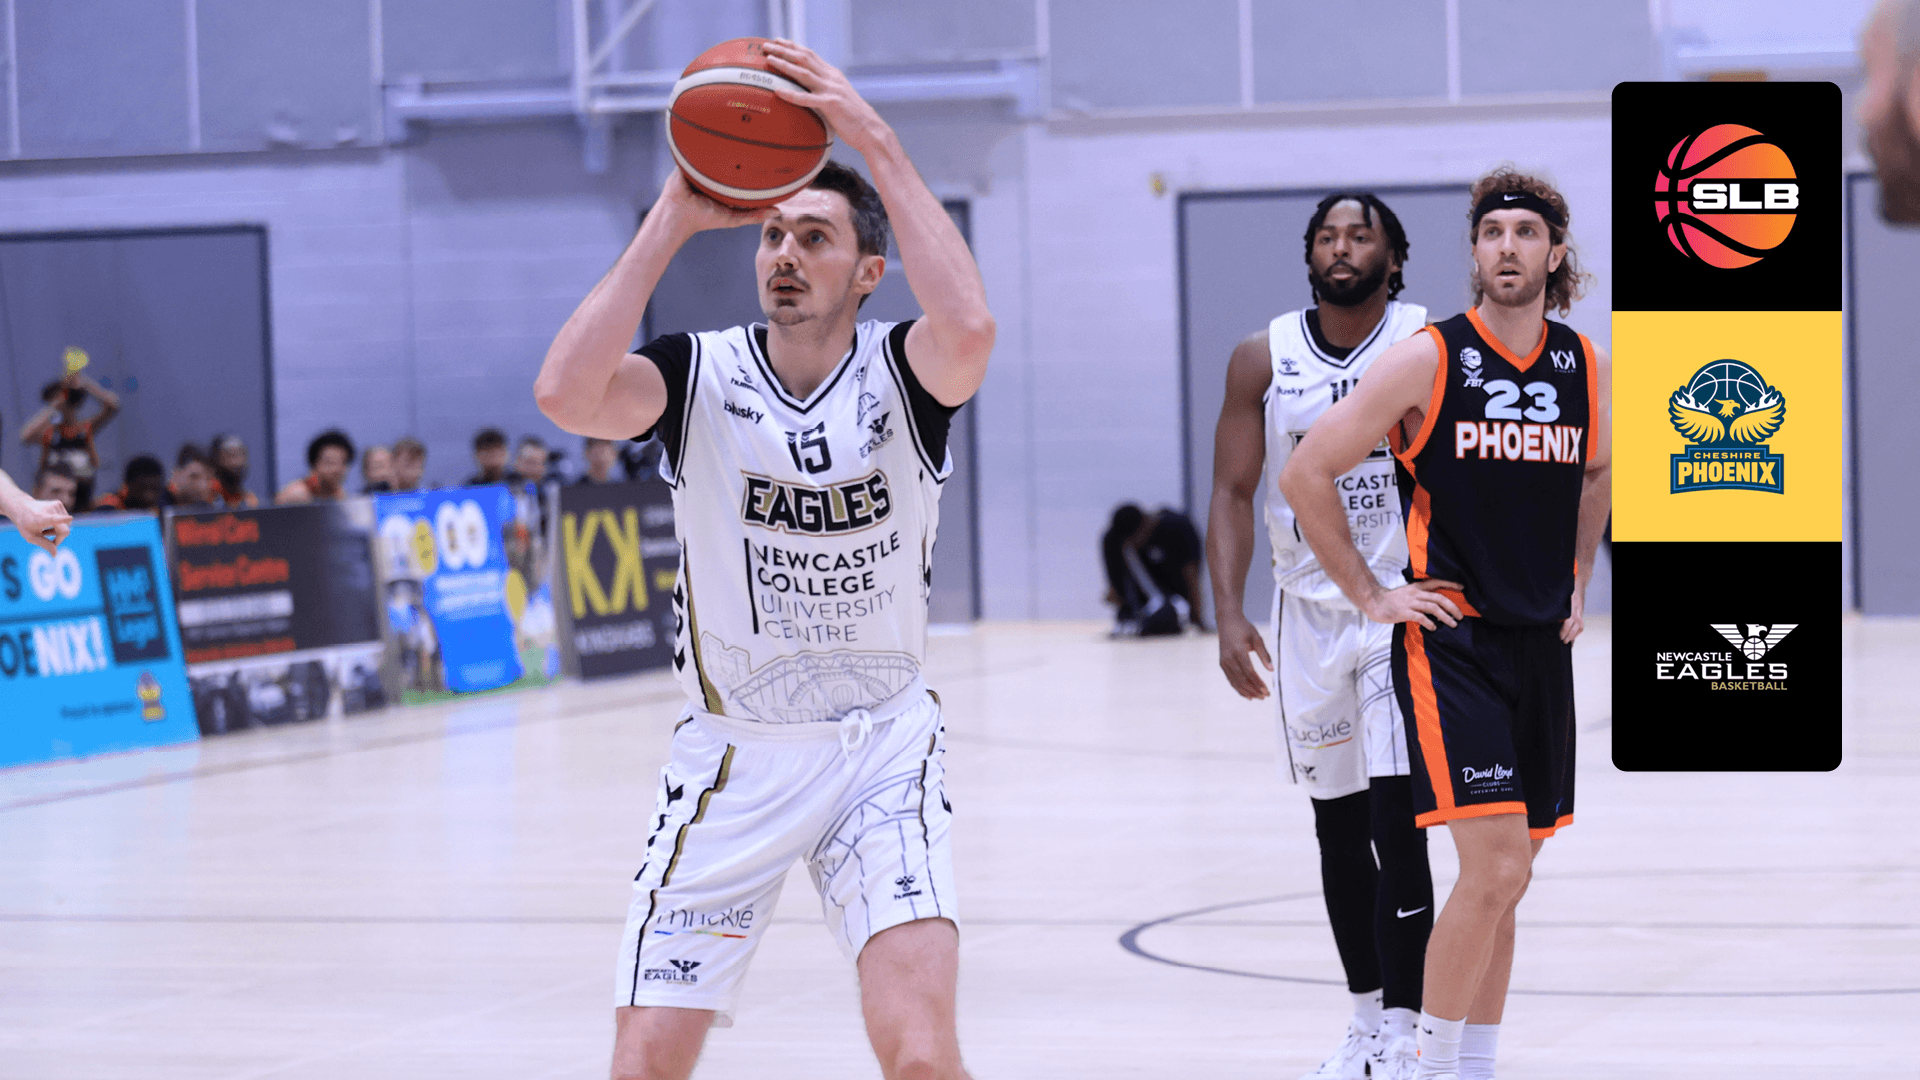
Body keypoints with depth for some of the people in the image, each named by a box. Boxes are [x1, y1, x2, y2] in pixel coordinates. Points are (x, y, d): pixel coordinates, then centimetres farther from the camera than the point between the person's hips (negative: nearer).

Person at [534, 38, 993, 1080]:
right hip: (733, 757, 1)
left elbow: (969, 329, -33)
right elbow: (566, 394, -27)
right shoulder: (699, 373, -6)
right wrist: (672, 219, -23)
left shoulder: (902, 372, -8)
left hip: (882, 748, -1)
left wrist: (875, 141, -31)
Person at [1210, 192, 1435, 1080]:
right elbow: (1234, 493, 1)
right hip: (1309, 610, 4)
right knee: (1337, 827, 11)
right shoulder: (1263, 360, 0)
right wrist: (1229, 615, -10)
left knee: (1397, 826, -12)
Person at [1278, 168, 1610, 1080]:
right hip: (1448, 638, -6)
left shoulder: (1586, 369, 6)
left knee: (1505, 879, 10)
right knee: (1494, 866, -16)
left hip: (1541, 642, 6)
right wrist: (1369, 596, -5)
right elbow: (1305, 474, -6)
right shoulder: (1426, 361, -10)